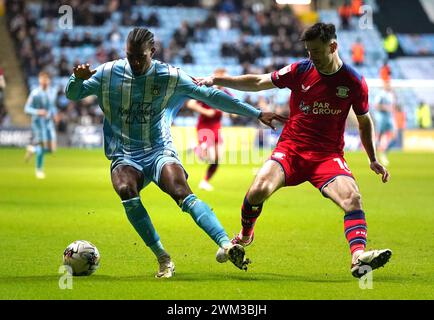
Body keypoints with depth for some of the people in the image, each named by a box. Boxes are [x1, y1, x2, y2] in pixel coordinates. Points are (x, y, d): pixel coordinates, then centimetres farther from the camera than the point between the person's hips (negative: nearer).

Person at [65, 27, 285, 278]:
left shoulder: (170, 76, -3)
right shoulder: (109, 73, 0)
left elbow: (211, 96, 0)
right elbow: (72, 95, 7)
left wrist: (256, 114, -2)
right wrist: (77, 78, -18)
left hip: (160, 151, -1)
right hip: (125, 155, 1)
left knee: (184, 194, -29)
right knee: (126, 190, -33)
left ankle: (227, 245, -42)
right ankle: (163, 259, -22)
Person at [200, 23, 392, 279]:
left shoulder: (354, 82, -1)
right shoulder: (300, 70, -1)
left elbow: (364, 121, 14)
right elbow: (258, 82, 9)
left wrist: (373, 159, 14)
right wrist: (216, 80, 4)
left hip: (328, 155, 0)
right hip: (290, 149, 0)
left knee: (353, 198, -26)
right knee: (258, 191, -21)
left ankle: (359, 257, -36)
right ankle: (244, 238, 8)